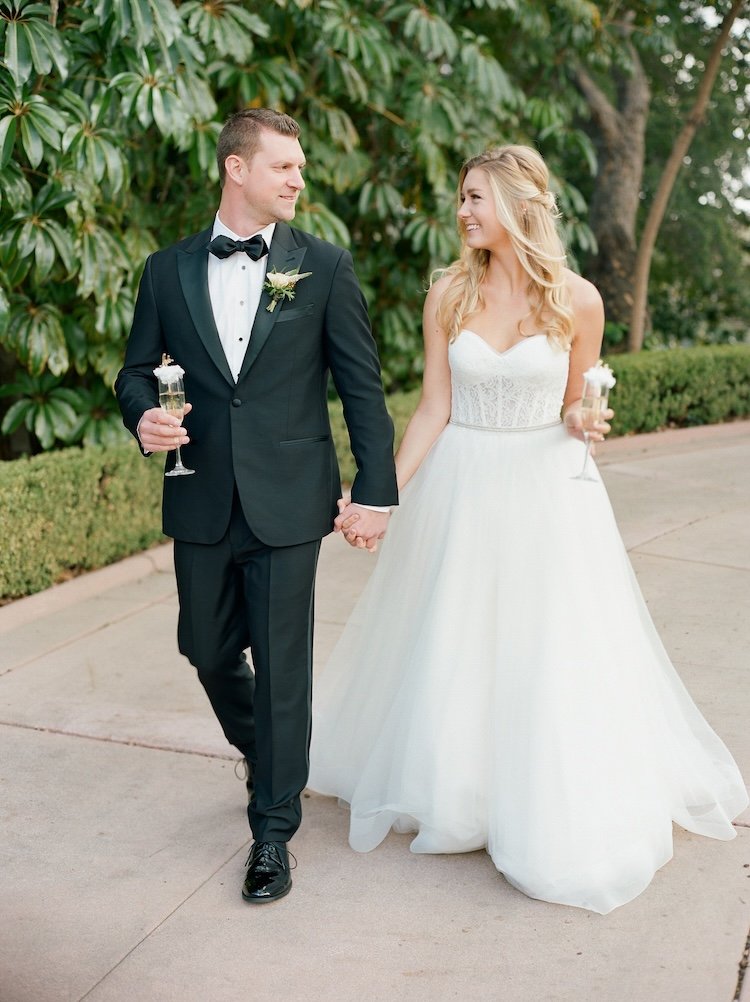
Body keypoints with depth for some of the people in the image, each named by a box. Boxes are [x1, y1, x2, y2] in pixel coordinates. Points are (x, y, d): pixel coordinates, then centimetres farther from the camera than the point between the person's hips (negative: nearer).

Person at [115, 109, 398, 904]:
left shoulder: (324, 266, 0)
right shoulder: (167, 270, 6)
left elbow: (361, 384, -1)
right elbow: (137, 370, 11)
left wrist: (376, 489, -5)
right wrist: (143, 415, -12)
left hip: (287, 501, -3)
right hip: (201, 502, 3)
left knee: (282, 663, 2)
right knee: (208, 650, 15)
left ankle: (273, 831, 18)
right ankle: (270, 761, 45)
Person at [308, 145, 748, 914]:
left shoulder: (577, 300, -7)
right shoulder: (449, 295, -3)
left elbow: (576, 408, 5)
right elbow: (434, 407, -2)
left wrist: (584, 422, -18)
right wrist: (384, 495, -9)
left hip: (546, 491, -1)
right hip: (460, 489, 2)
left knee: (547, 659, 3)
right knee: (449, 653, 10)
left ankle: (554, 820, 23)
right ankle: (450, 792, 33)